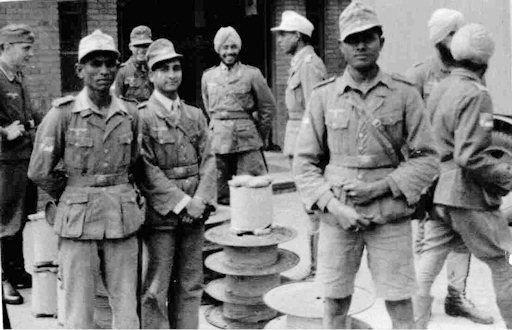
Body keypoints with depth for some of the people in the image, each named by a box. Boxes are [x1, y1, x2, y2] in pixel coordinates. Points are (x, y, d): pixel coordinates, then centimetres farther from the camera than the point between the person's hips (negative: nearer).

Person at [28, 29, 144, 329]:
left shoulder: (130, 113, 4)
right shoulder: (63, 113, -7)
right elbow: (40, 172, -1)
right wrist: (74, 199, 8)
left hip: (123, 221, 3)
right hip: (78, 223, -3)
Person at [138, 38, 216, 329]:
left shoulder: (196, 115, 12)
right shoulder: (141, 117, -4)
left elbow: (208, 160, 6)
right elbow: (147, 169, -11)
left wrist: (201, 201, -8)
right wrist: (182, 203, -14)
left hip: (195, 211, 5)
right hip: (161, 213, -5)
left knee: (191, 285, 10)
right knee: (156, 289, 0)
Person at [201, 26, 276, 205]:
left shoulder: (252, 74, 0)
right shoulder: (208, 76, 10)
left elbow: (268, 106, 6)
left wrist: (260, 136, 9)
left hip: (248, 143, -3)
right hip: (218, 143, 3)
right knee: (222, 197, 5)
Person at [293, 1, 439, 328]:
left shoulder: (405, 93, -1)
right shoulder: (324, 95, 1)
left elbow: (427, 158, 0)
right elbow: (305, 163, 2)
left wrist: (382, 186, -12)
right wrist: (335, 206, -10)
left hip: (391, 218, -1)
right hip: (337, 217, 1)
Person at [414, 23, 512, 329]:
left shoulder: (438, 89, 8)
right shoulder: (476, 94, -17)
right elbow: (469, 156, -23)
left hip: (438, 191, 7)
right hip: (469, 193, -7)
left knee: (429, 263, 10)